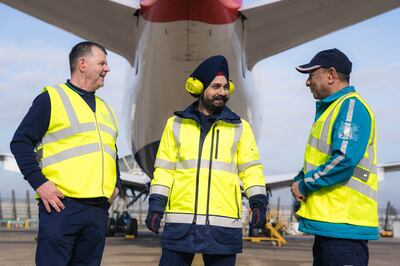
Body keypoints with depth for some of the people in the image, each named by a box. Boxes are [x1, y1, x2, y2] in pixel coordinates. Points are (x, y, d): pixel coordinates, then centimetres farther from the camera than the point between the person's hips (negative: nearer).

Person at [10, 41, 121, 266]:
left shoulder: (105, 109, 23)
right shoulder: (52, 98, 1)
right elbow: (21, 142, -4)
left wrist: (116, 185, 16)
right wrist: (39, 182, -13)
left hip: (99, 209, 7)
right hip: (62, 205, -6)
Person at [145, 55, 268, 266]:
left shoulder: (239, 127, 10)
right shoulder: (176, 124, 10)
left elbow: (251, 168, 8)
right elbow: (165, 168, 9)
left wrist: (259, 202, -4)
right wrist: (156, 204, 1)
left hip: (223, 225, 0)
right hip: (181, 222, 0)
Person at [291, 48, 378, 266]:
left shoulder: (351, 106, -11)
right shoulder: (330, 109, 20)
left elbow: (344, 161, -23)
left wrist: (304, 185, -12)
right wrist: (299, 181, 4)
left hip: (344, 224, -10)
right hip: (328, 223, 10)